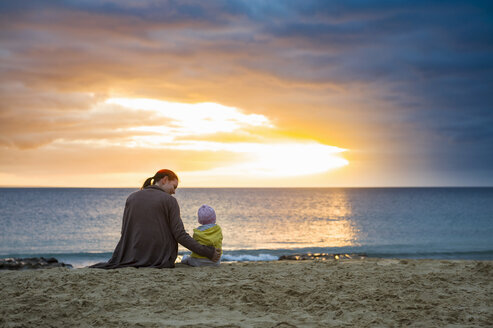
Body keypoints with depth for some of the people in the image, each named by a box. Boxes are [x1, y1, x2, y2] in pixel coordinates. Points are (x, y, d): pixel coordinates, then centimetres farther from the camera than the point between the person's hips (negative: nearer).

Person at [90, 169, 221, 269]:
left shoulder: (131, 198, 6)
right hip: (162, 258, -3)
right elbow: (180, 235, -11)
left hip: (134, 256, 3)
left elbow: (124, 232, 8)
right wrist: (207, 252, -6)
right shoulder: (169, 200, -5)